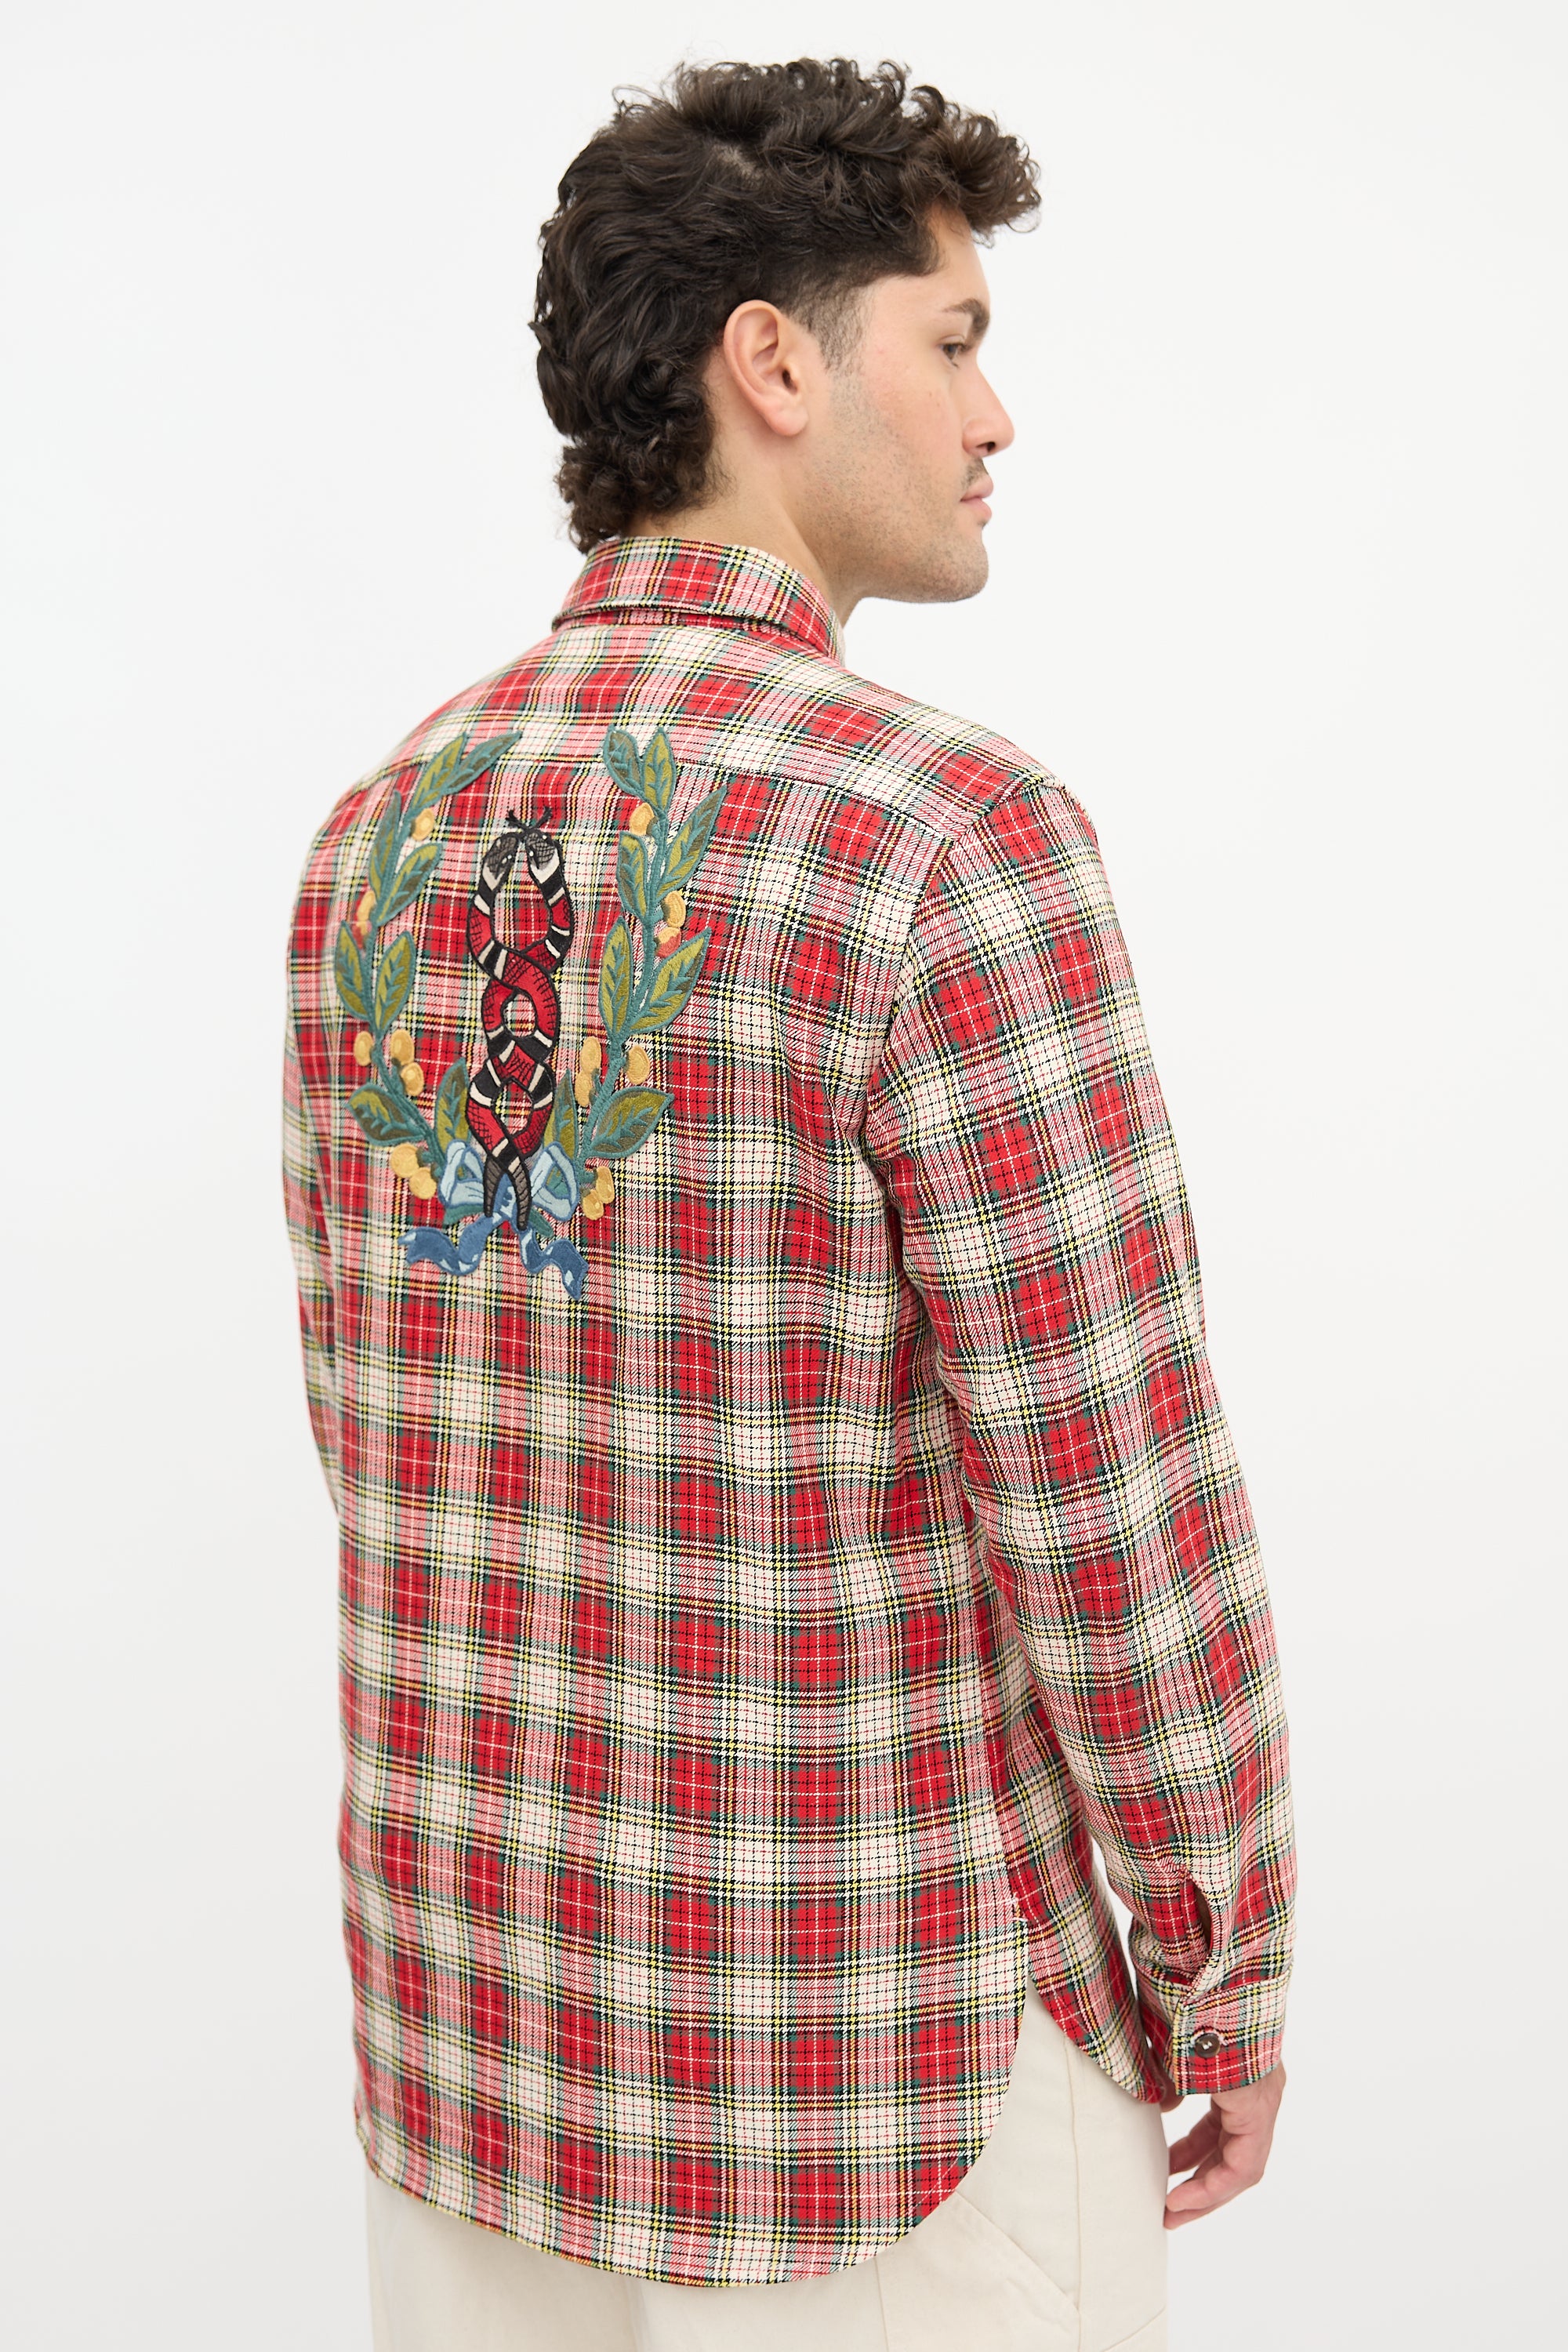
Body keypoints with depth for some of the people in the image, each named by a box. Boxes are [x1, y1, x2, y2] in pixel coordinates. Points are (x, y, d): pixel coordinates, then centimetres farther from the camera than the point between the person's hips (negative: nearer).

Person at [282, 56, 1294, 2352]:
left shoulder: (385, 837, 0)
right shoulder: (949, 835, -22)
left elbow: (380, 1416, 8)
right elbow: (1119, 1502, -20)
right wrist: (1229, 1969, -4)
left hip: (479, 1992, 6)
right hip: (878, 2035, -6)